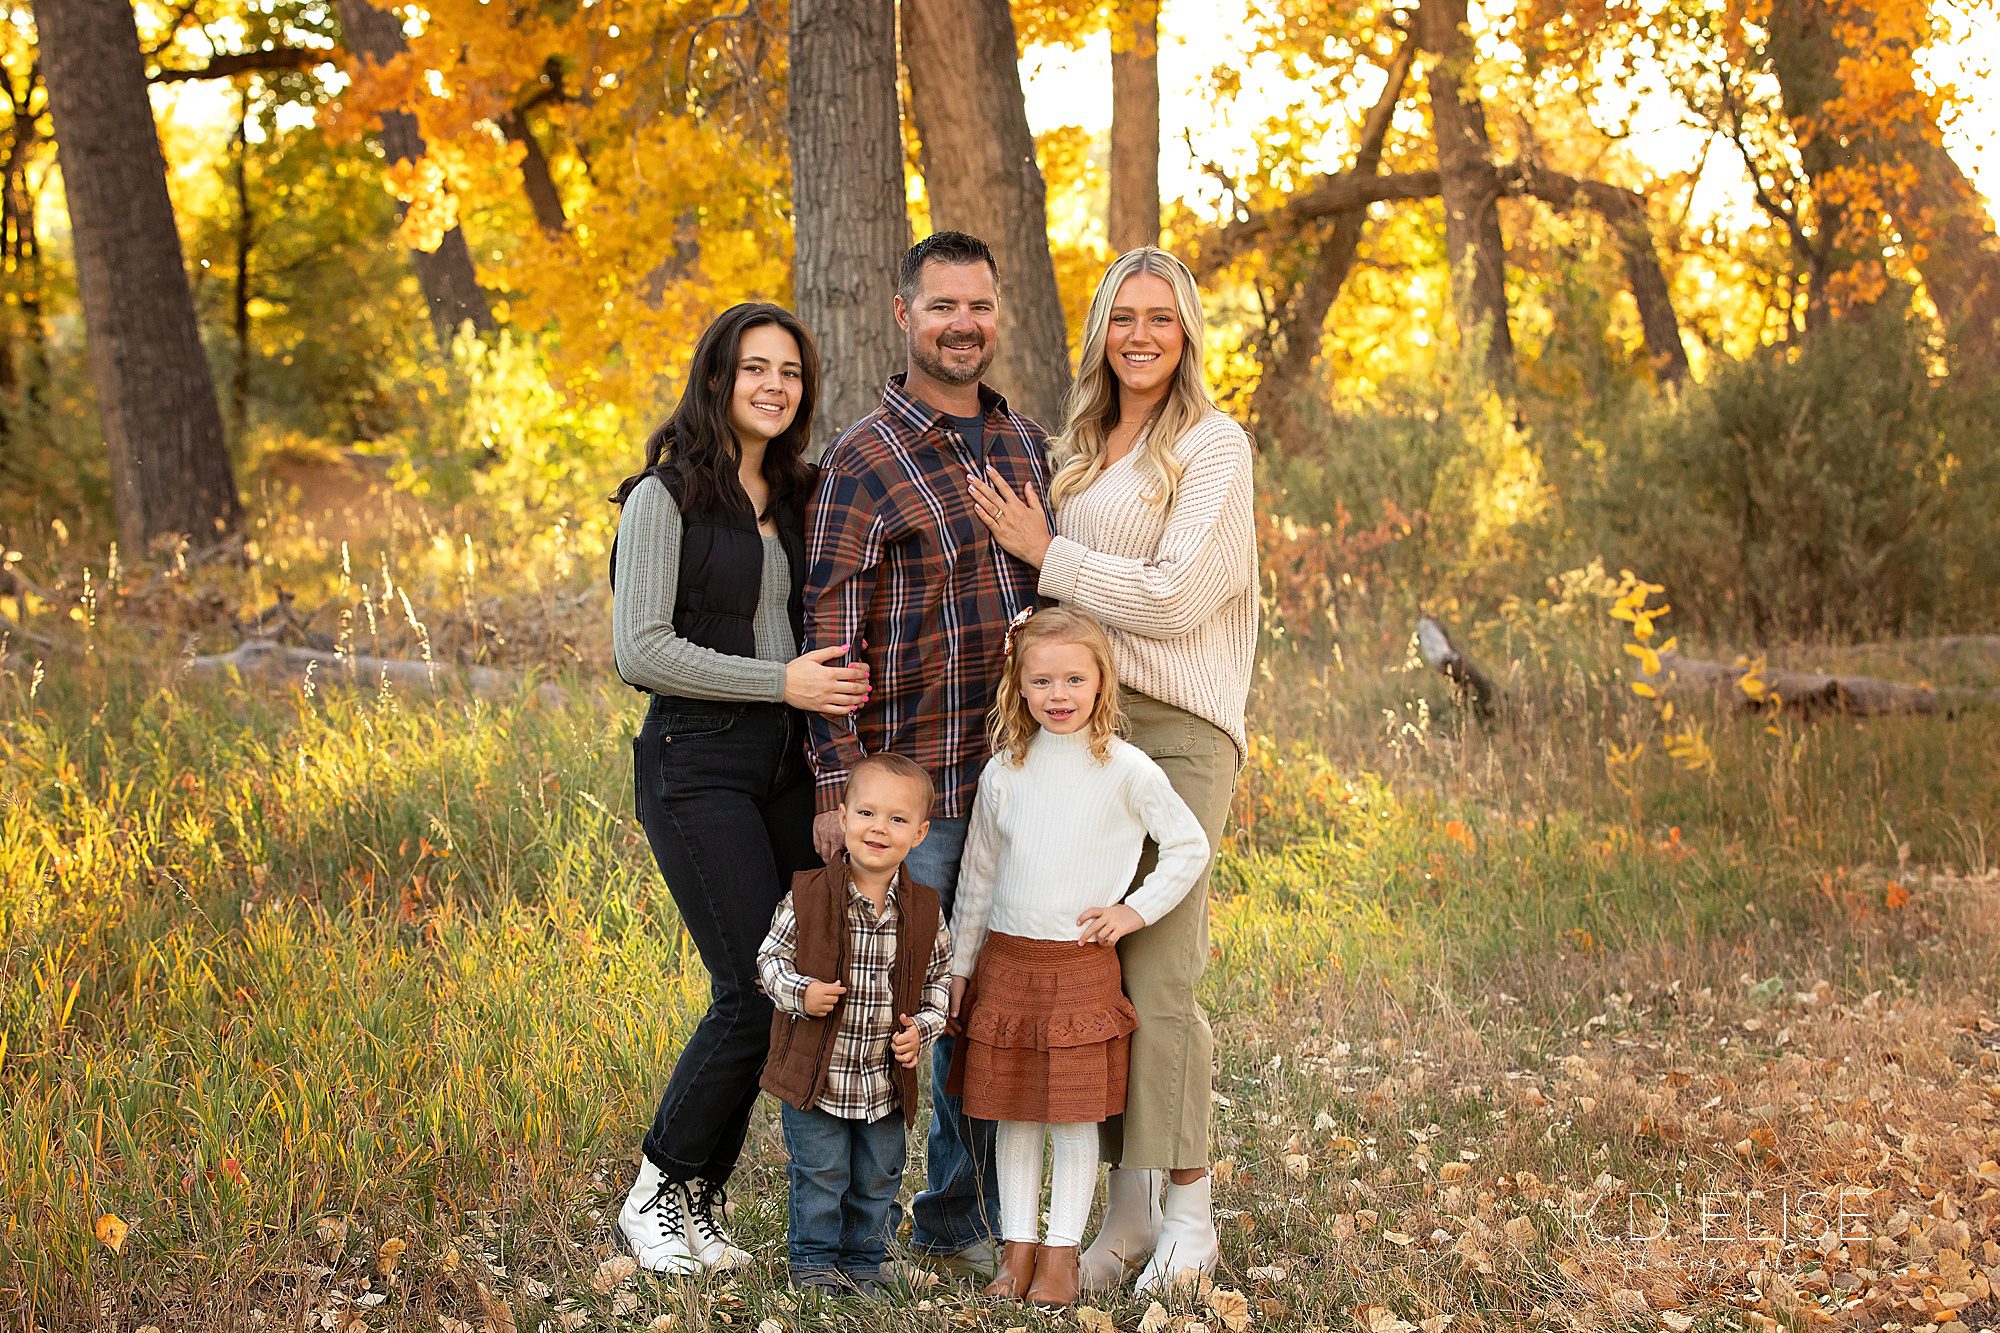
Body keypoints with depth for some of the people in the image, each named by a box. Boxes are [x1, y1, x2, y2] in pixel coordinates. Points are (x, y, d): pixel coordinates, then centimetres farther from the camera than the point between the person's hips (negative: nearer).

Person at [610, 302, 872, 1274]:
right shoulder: (667, 497, -6)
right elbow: (641, 650, -13)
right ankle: (656, 1197, 5)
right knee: (755, 988, -12)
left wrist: (839, 682, 5)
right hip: (698, 766, -7)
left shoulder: (791, 499, 16)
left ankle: (698, 1204, 14)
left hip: (786, 765, 7)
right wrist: (782, 683, -16)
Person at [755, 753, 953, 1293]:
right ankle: (813, 1259, 24)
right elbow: (771, 955, -2)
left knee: (877, 1177, 15)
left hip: (886, 1080, 3)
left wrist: (922, 1027, -8)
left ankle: (862, 1259, 33)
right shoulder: (808, 895, -12)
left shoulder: (924, 910, -4)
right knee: (820, 1174, 6)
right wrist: (799, 992, -20)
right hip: (815, 1071, -3)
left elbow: (940, 976, 7)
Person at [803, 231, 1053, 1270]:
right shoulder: (864, 460, -6)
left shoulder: (1024, 442, 12)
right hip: (912, 785, -5)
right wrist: (836, 789, -14)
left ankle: (959, 1215, 23)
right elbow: (829, 633, -9)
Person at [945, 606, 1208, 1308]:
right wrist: (960, 965, 12)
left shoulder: (1126, 770, -5)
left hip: (1082, 963, -3)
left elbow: (1190, 847, 3)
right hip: (1006, 960, 3)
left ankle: (1062, 1255, 8)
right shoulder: (1003, 772, 5)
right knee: (1011, 1112, 7)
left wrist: (1135, 910, -4)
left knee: (1075, 1113, -1)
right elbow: (977, 874, 12)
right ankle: (1019, 1247, 17)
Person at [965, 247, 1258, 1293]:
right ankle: (1124, 1212, 11)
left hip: (1176, 727, -6)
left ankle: (1188, 1212, 4)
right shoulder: (1074, 452, 18)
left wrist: (1045, 553, -6)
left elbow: (1176, 596, -11)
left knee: (1157, 974, -9)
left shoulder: (1213, 446, -2)